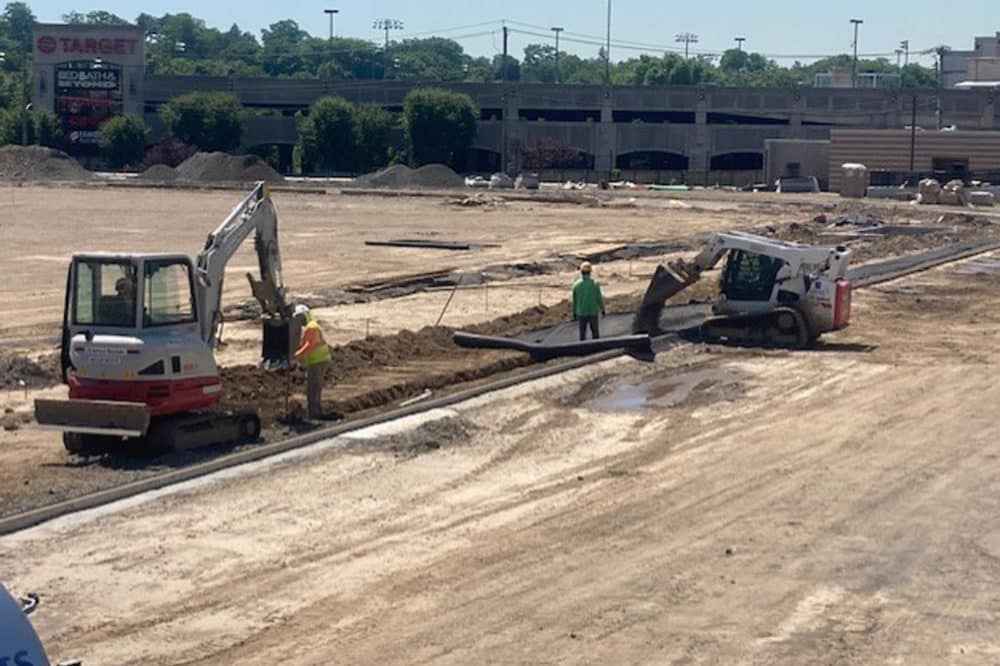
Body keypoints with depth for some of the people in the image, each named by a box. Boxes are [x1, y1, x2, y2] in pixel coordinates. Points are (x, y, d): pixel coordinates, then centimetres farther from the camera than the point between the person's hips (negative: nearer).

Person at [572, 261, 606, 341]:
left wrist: (574, 313, 12)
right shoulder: (594, 283, -13)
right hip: (593, 312, -1)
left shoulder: (576, 284, -7)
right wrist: (602, 310, 6)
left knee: (582, 334, 11)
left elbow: (574, 300, 0)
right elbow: (599, 298, -8)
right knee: (595, 332, 12)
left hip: (581, 313, 1)